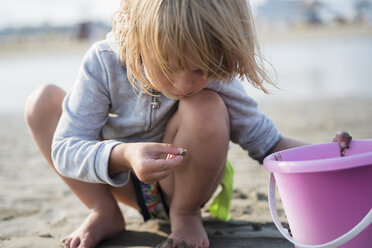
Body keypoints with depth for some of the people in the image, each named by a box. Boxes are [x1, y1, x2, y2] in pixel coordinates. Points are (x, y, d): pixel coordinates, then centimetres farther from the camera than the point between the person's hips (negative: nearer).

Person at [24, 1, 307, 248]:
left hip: (183, 184, -1)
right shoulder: (104, 63, -26)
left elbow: (268, 143, -16)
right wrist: (123, 156, -48)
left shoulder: (214, 78, -26)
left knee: (206, 106, -33)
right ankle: (105, 213, -6)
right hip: (123, 182, 2)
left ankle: (185, 214, -7)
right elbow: (64, 149, -27)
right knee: (43, 101, -14)